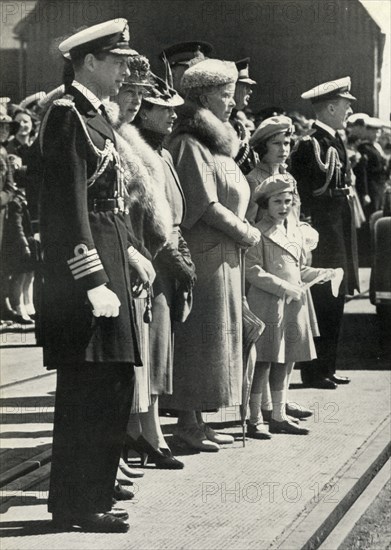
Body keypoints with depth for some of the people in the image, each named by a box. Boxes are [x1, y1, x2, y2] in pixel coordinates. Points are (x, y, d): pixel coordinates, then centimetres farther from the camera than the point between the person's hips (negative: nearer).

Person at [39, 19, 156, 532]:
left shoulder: (95, 116, 14)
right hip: (82, 265, -10)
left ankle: (95, 482, 30)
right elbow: (69, 206, -21)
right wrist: (94, 283, -24)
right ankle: (77, 503, 4)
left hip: (106, 261, 10)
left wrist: (129, 251, 15)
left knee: (112, 378, 17)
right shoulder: (67, 116, -15)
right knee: (88, 385, -5)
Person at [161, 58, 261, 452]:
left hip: (224, 253, 9)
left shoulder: (215, 142, 16)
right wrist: (247, 233, -9)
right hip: (204, 252, -9)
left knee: (215, 336, 11)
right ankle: (187, 420, 3)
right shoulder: (189, 144, -14)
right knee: (199, 335, -4)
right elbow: (208, 206, -18)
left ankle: (196, 417, 17)